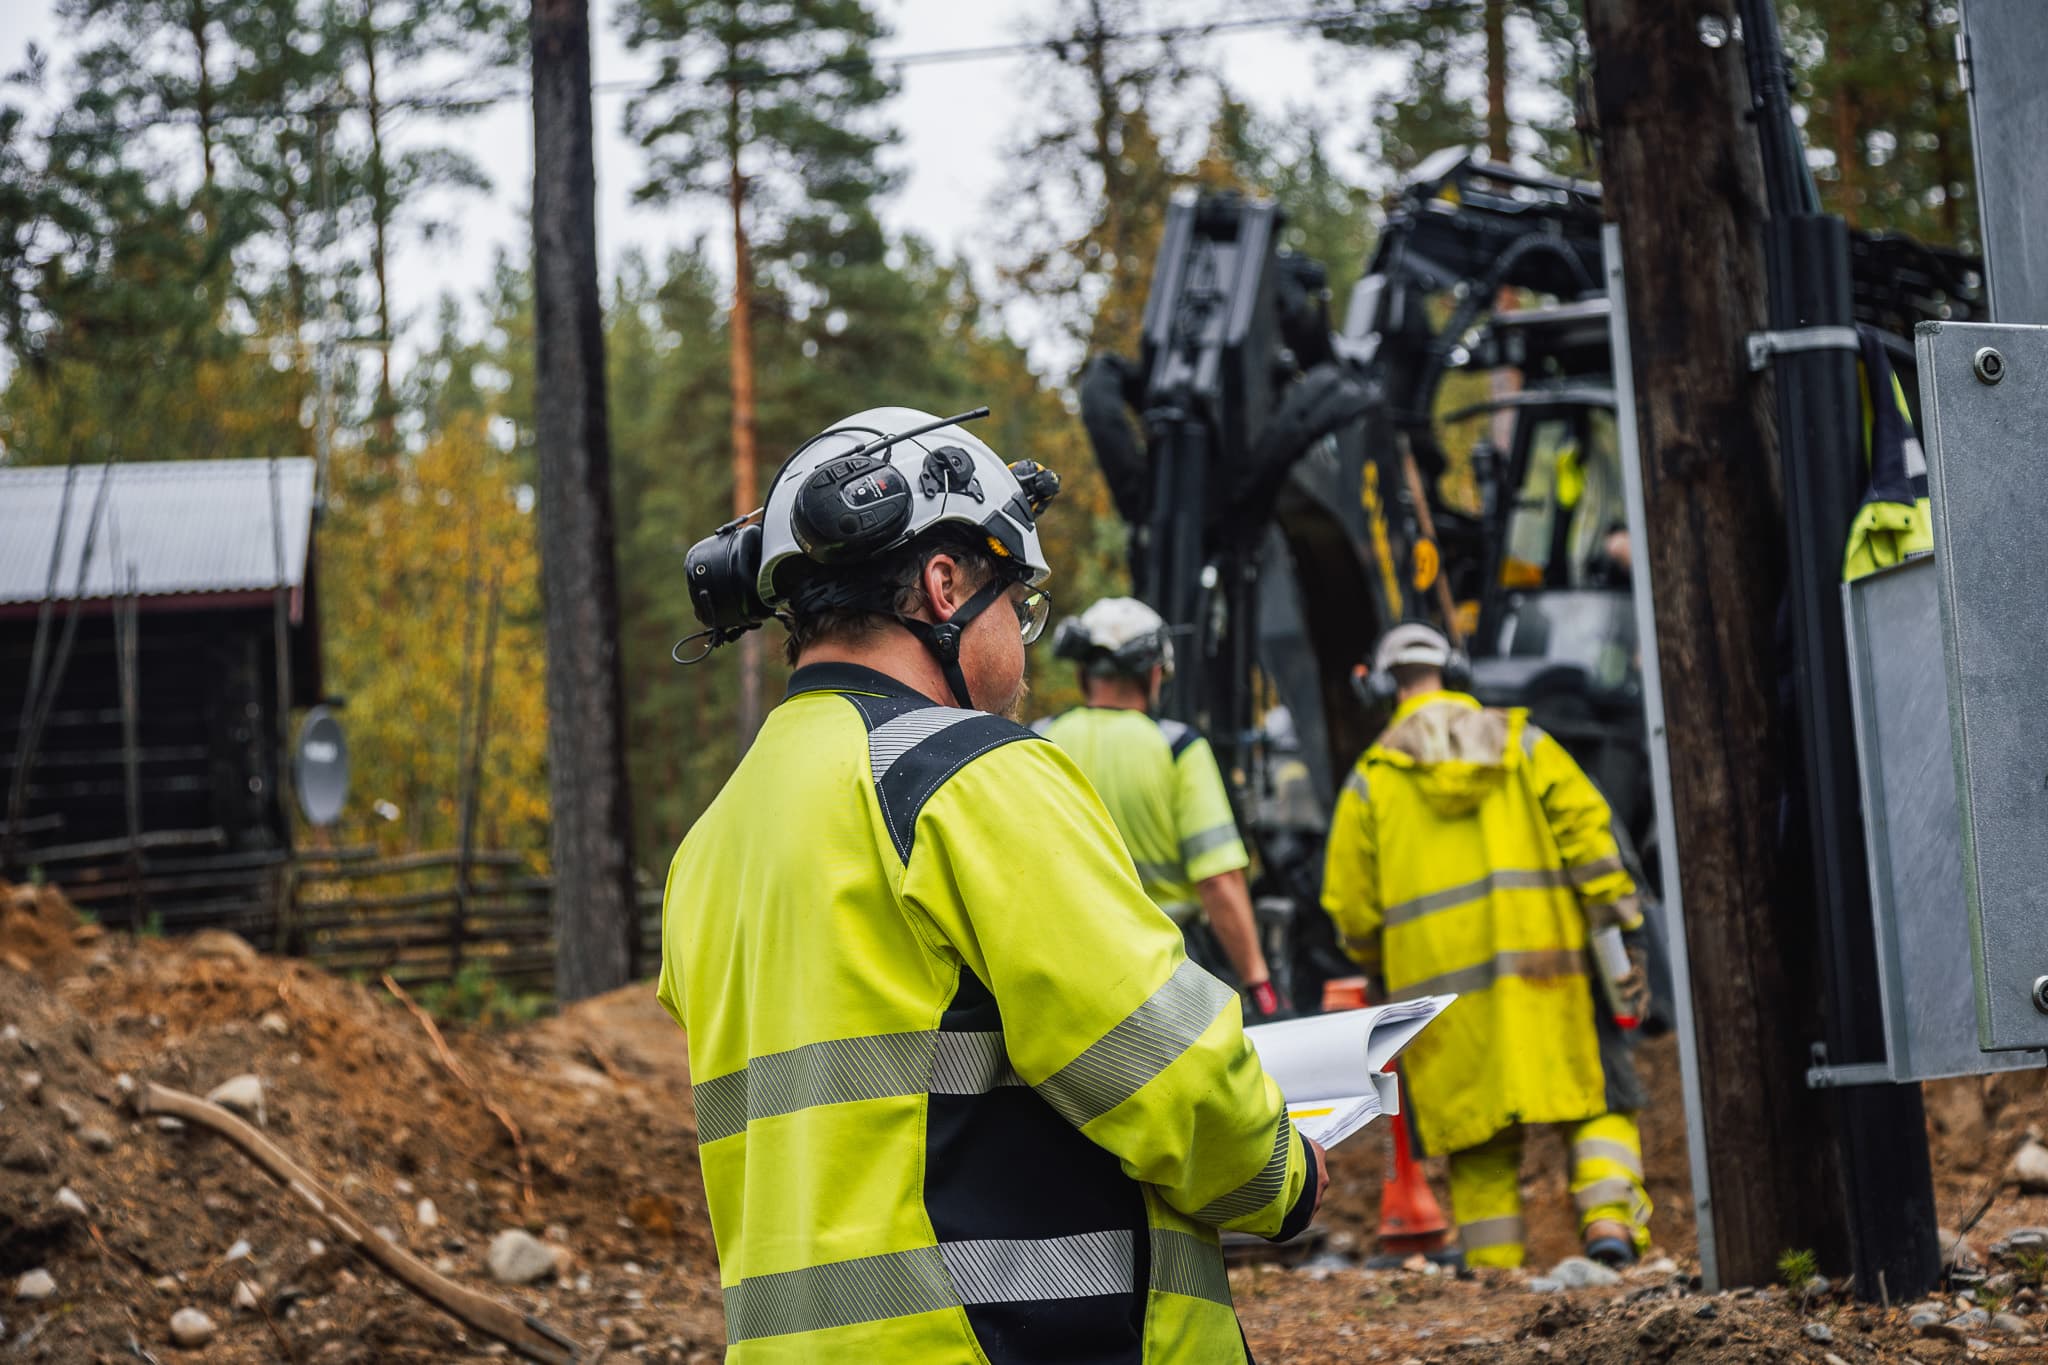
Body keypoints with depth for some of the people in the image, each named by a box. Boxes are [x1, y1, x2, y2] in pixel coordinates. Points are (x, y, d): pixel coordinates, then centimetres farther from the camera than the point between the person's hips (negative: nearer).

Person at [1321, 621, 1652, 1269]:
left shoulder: (1372, 778, 8)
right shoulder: (1521, 743, 10)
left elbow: (1351, 905, 8)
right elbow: (1589, 834, 0)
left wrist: (1381, 972, 25)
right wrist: (1619, 937, 0)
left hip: (1442, 979, 0)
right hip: (1544, 965, 0)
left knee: (1478, 1136, 6)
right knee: (1601, 1100, 7)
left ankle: (1494, 1268, 2)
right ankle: (1610, 1216, -14)